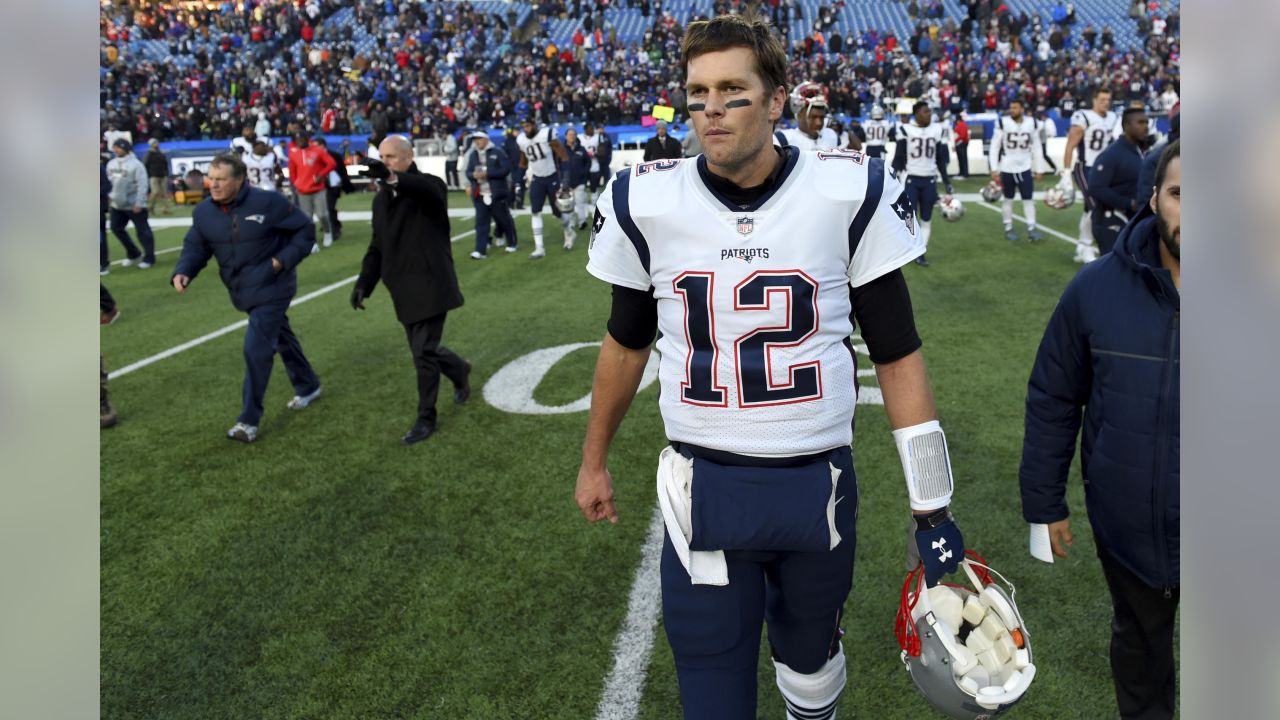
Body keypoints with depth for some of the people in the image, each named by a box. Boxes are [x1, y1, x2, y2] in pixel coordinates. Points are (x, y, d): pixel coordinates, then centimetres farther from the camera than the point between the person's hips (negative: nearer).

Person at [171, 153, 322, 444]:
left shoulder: (268, 202, -18)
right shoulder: (204, 212, -2)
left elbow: (305, 230, -9)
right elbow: (196, 247, 4)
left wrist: (284, 260, -17)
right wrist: (183, 272, -16)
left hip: (271, 289, -6)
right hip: (243, 292, 6)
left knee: (256, 348, -13)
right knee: (281, 338, 22)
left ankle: (249, 420, -4)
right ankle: (308, 387, 44)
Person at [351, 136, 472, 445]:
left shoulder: (429, 186, -9)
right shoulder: (381, 199, 13)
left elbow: (428, 190, -36)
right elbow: (377, 246, 18)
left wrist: (393, 178, -55)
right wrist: (364, 283, 6)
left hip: (430, 284, -7)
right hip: (404, 289, 7)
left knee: (424, 352, -8)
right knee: (424, 349, 14)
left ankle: (426, 419, 7)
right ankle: (460, 371, 44)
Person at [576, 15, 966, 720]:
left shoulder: (848, 194, -8)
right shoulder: (647, 202, -4)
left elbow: (897, 356, -2)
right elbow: (626, 344, 11)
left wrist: (933, 511, -3)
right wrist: (593, 462, 19)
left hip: (819, 484, 1)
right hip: (702, 490, 0)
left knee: (810, 655, 22)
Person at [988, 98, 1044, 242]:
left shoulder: (1031, 123, -1)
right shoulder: (1003, 122, -8)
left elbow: (1036, 147, 6)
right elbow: (995, 146, -5)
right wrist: (994, 169, -9)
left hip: (1025, 168, 2)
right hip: (1007, 168, -2)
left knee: (1029, 198, 0)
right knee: (1008, 199, 8)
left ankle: (1031, 228, 5)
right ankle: (1009, 228, 18)